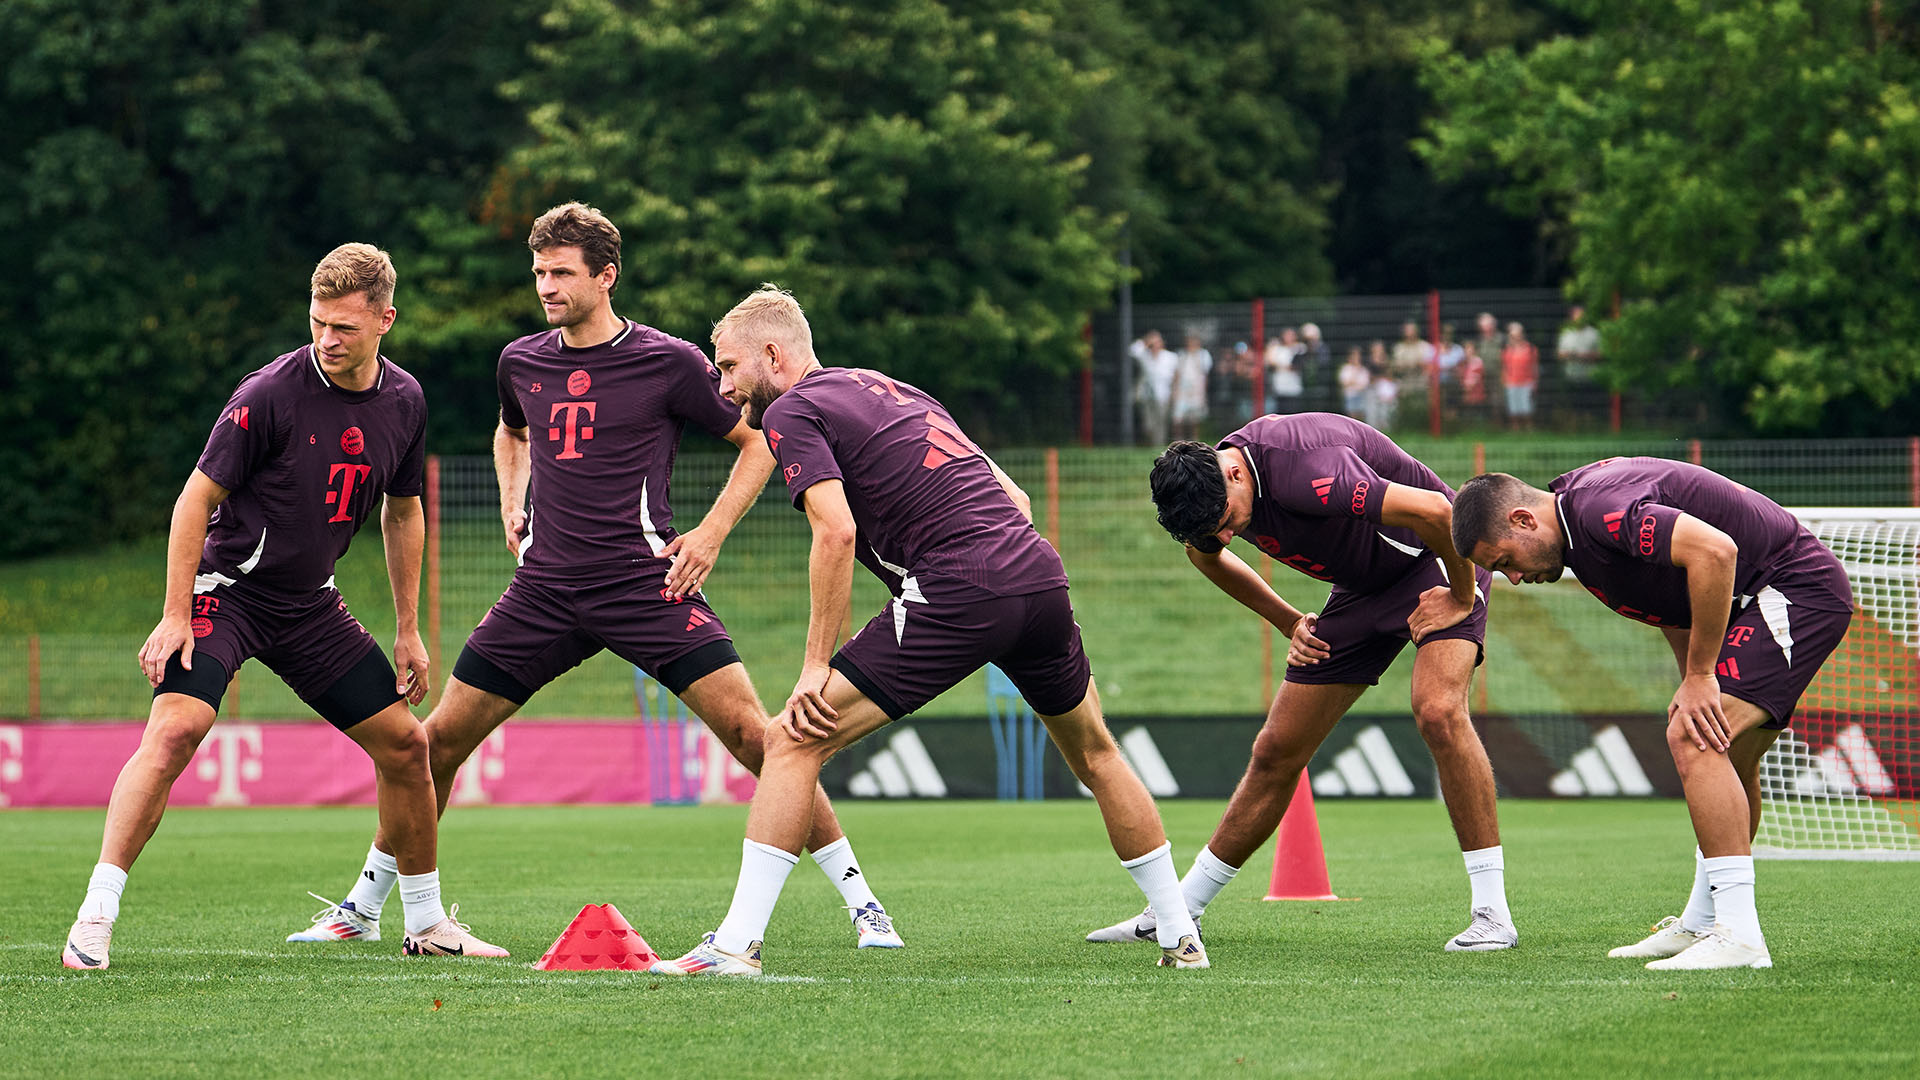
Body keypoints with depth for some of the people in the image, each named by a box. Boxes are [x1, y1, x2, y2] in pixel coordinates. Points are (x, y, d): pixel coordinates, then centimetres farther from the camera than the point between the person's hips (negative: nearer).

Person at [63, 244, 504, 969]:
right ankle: (94, 921, -26)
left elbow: (403, 512, 15)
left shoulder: (404, 402, 0)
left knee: (404, 744, 5)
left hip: (309, 603, 6)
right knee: (175, 727, -27)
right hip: (225, 589, -6)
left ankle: (426, 924, 22)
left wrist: (408, 630, 14)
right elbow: (197, 499, -14)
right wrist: (175, 617, -18)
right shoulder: (270, 393, -19)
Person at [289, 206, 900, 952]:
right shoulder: (521, 363, 9)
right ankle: (362, 909, 20)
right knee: (440, 738, 3)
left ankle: (862, 904, -8)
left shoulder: (669, 363, -4)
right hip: (544, 588, 4)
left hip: (646, 582, -4)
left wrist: (712, 532, -5)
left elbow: (759, 443, 6)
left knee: (750, 731, -16)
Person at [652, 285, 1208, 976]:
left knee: (793, 741, -3)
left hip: (957, 594, -8)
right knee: (1094, 755, 27)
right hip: (1041, 573, 8)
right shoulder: (893, 390, 27)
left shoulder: (792, 412, 2)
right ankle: (1181, 937, 32)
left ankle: (737, 945, -10)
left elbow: (836, 532, -13)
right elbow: (1013, 498, 25)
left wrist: (816, 669, -11)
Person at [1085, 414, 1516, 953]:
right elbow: (1204, 553, 17)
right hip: (1360, 589, 7)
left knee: (1438, 711, -31)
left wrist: (1463, 597, -24)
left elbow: (1434, 510, -40)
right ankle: (1177, 911, 18)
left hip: (1434, 566, -7)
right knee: (1277, 751, 6)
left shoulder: (1303, 473, -37)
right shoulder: (1205, 486, -10)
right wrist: (1289, 623, 11)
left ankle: (1492, 912, -26)